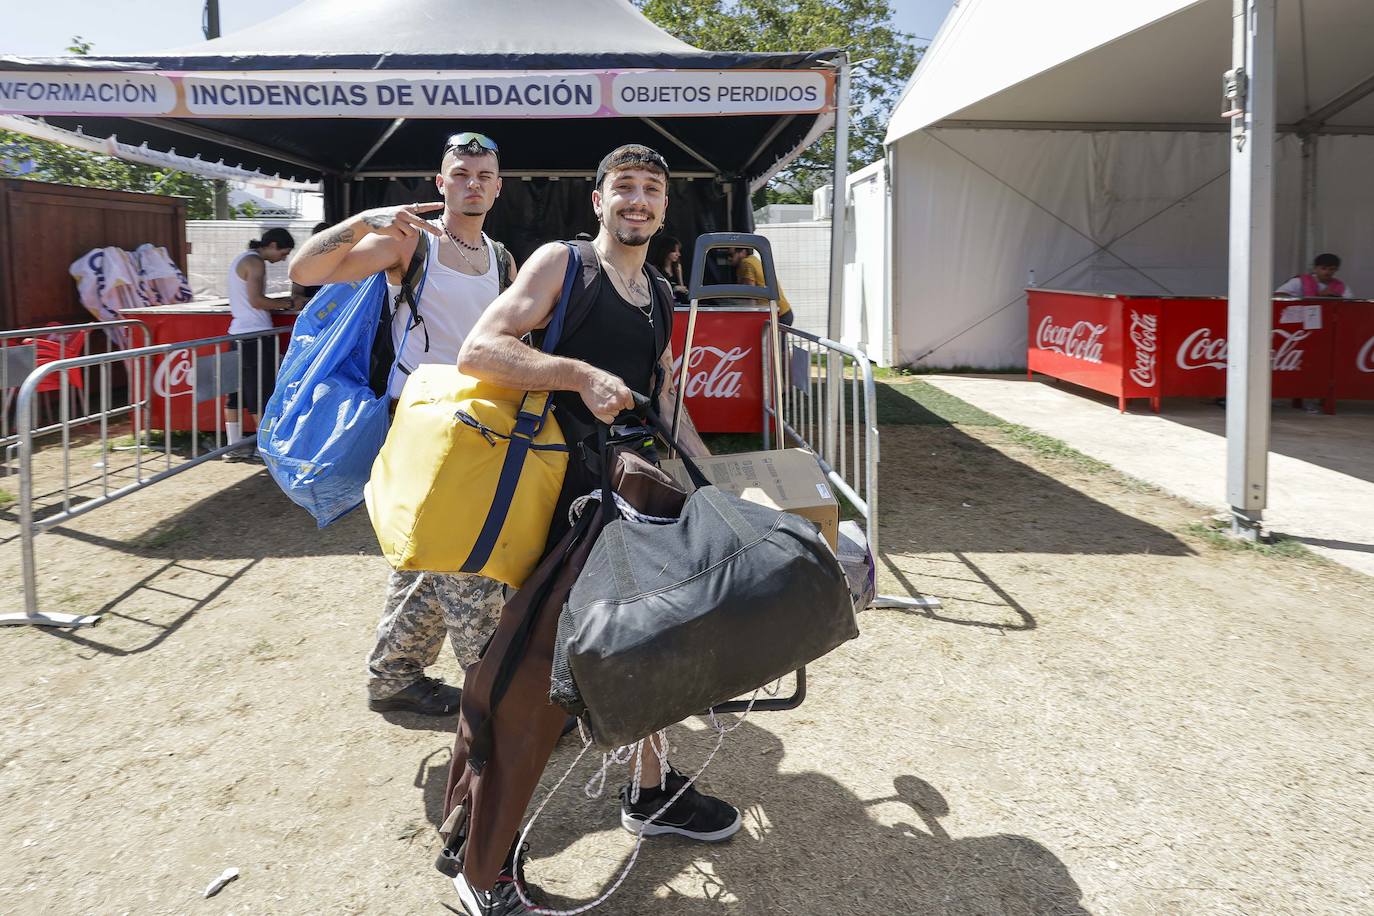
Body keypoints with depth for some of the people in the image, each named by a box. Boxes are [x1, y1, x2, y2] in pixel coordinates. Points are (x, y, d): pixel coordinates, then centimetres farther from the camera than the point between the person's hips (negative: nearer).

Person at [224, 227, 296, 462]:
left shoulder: (240, 258, 18)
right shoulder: (255, 262, -12)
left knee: (237, 392, 9)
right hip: (256, 335, -9)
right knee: (262, 392, -3)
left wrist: (275, 304, 14)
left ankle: (234, 446, 12)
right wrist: (282, 304, -6)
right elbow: (256, 301, -19)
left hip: (238, 333, 9)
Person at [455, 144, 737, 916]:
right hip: (565, 491, -7)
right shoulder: (561, 262, -6)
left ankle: (652, 793, 38)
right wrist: (581, 375, -26)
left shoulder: (661, 294, 15)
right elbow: (478, 351, -17)